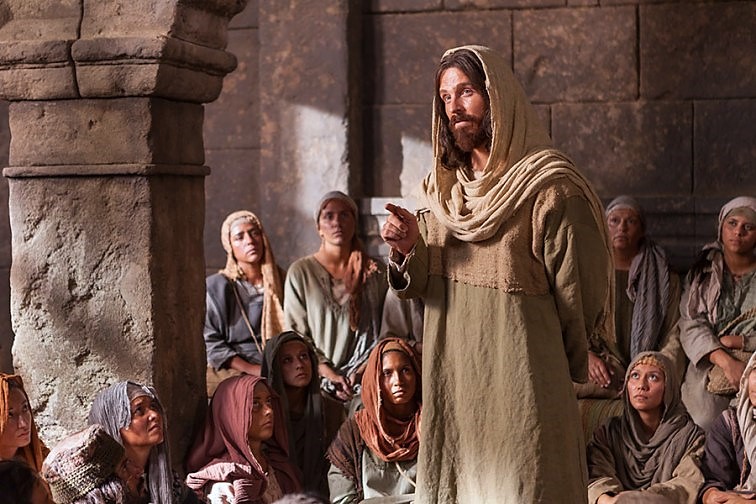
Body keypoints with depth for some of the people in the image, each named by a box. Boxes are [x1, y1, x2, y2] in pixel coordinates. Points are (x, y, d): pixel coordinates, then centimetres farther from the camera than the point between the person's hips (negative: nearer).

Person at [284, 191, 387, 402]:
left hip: (365, 379, 1)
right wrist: (329, 375, -7)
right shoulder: (300, 272, 6)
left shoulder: (374, 272, 10)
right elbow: (295, 333, 4)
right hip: (318, 379, -1)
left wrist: (361, 372, -6)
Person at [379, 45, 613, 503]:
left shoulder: (550, 188, -11)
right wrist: (409, 249, -9)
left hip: (519, 378, -6)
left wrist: (563, 370, 0)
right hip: (451, 377, 6)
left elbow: (577, 292, -9)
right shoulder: (445, 185, 10)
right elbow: (425, 284, 12)